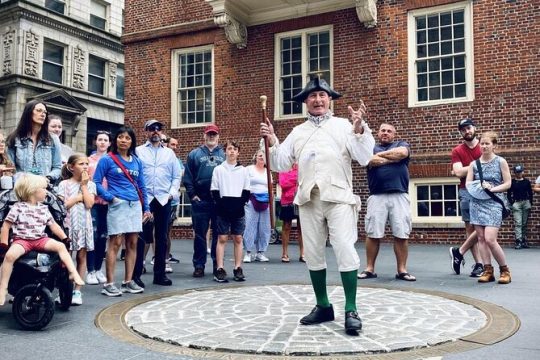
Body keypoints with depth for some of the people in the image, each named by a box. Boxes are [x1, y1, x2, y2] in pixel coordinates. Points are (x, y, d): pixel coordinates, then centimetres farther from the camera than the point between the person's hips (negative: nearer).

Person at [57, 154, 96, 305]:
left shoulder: (90, 184, 7)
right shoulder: (64, 184, 1)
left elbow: (89, 204, -7)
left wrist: (84, 185, -4)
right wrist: (78, 197, -7)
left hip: (84, 224, 2)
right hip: (68, 223, -2)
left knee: (81, 256, 3)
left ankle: (77, 291, 9)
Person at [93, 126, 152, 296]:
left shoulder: (136, 161, 14)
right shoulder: (107, 159, 1)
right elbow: (96, 182, -2)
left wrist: (146, 208, 13)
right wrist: (109, 197, -14)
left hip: (135, 205, 5)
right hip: (118, 205, -5)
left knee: (132, 243, 5)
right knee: (115, 243, -7)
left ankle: (128, 282, 13)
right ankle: (109, 284, -1)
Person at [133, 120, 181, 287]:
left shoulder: (169, 153, 15)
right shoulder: (138, 151, 6)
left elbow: (176, 176, 14)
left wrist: (172, 192, 2)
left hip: (164, 200, 3)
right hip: (144, 199, -3)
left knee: (161, 238, 7)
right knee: (141, 237, -4)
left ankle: (160, 274, 16)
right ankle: (136, 274, 4)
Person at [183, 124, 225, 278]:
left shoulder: (224, 155, 10)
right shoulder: (195, 154, 8)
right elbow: (188, 177, 4)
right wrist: (192, 195, -4)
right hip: (200, 201, -1)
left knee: (219, 234, 7)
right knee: (199, 235, 4)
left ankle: (218, 264, 16)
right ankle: (199, 265, 11)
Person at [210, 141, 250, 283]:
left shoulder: (243, 170, 9)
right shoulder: (218, 169, 5)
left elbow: (246, 191, 8)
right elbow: (214, 190, 3)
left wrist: (240, 204, -6)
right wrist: (221, 204, -9)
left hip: (238, 210, 2)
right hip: (223, 209, -2)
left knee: (238, 239, 4)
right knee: (222, 238, -1)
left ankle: (238, 268, 9)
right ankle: (220, 269, 0)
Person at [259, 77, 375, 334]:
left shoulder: (343, 126, 6)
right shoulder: (298, 132, 17)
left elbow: (364, 158, -4)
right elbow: (281, 164, 14)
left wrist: (360, 129, -17)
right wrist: (271, 142, 0)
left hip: (338, 197, -4)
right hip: (309, 199, 4)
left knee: (345, 251, -10)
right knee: (313, 254, 8)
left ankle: (351, 311, -2)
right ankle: (323, 306, 21)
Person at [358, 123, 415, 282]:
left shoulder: (402, 144, 19)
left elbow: (402, 153, -6)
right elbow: (372, 161, -5)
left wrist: (381, 154, 4)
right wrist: (394, 158, 0)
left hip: (399, 196, 0)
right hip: (377, 196, 0)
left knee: (401, 234, -2)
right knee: (373, 234, -1)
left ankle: (402, 270, 6)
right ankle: (370, 269, 8)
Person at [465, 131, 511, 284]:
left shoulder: (500, 161, 0)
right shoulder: (474, 163, 8)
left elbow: (508, 183, -1)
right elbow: (468, 184, 6)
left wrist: (492, 189, -13)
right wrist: (480, 186, -12)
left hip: (494, 203, -4)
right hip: (477, 203, 4)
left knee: (490, 239, -12)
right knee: (481, 238, 3)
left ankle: (505, 270, 6)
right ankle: (488, 270, 11)